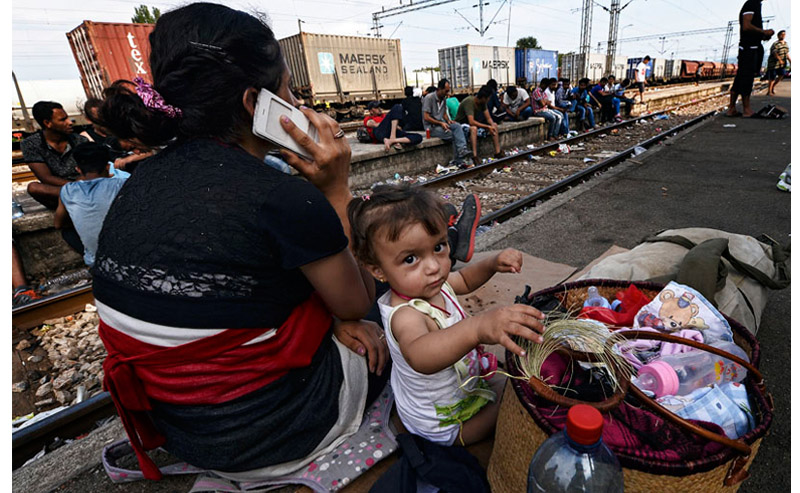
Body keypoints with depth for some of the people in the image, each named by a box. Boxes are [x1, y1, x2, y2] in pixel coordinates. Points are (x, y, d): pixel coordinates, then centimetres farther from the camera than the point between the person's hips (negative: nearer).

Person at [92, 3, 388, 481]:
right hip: (269, 431, -6)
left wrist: (330, 318, 0)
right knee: (393, 329, 19)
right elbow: (356, 304, -10)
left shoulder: (144, 180, -4)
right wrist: (335, 188, -14)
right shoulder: (283, 200, -29)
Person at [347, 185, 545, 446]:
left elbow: (464, 279, 6)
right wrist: (477, 327, -82)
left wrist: (493, 262, -14)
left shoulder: (432, 284, -16)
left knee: (506, 380, 30)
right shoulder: (405, 315, -43)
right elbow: (419, 357, -65)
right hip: (444, 427, -8)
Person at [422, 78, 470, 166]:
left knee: (457, 126, -24)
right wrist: (441, 123, -21)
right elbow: (426, 117, -17)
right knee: (452, 134, -26)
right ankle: (457, 160, -14)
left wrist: (448, 120, -2)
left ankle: (462, 150, -33)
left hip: (441, 123, 7)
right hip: (431, 127, -7)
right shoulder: (429, 98, -13)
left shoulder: (444, 98, 11)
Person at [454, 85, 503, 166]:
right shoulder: (469, 101, -28)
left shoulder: (482, 102, -3)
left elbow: (488, 118, -1)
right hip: (462, 124, -9)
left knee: (494, 125, -1)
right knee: (473, 128, -40)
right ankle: (475, 157, -42)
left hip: (475, 123, 9)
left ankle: (497, 153, -3)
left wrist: (492, 126, -22)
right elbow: (471, 122, -38)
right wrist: (488, 127, -34)